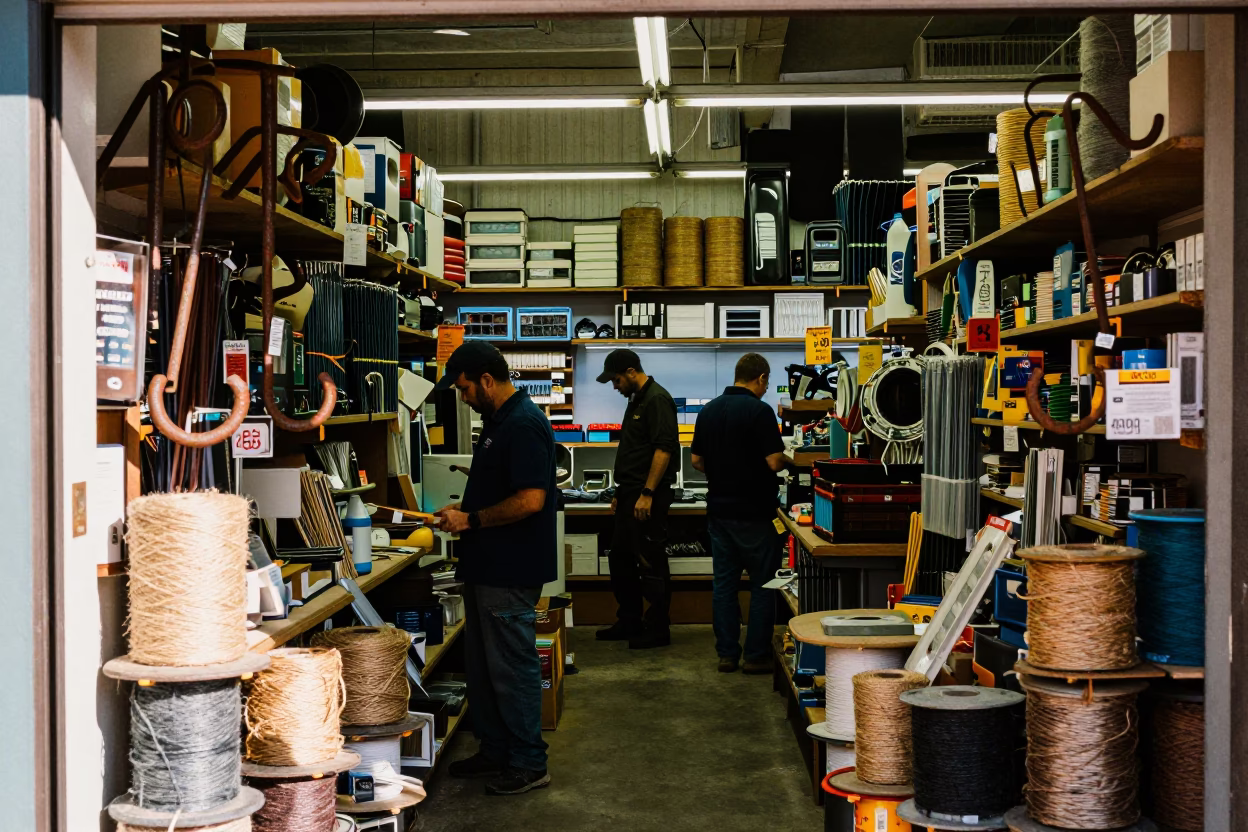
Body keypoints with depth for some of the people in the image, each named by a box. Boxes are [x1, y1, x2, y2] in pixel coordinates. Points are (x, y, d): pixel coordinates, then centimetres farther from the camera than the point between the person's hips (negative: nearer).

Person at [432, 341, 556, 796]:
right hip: (487, 567, 10)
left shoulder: (524, 425, -20)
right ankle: (495, 751, 30)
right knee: (482, 665, 17)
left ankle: (529, 764, 12)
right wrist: (464, 508, 8)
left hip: (511, 571, -10)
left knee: (512, 667, 0)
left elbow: (530, 499, -27)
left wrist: (473, 520, -18)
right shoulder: (498, 421, 12)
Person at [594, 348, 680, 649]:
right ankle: (630, 622, 25)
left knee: (651, 563, -3)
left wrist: (647, 494, -24)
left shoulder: (657, 400, -14)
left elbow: (664, 449, -22)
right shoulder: (636, 400, 17)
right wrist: (621, 492, 22)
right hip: (631, 494, 10)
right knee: (620, 558, 15)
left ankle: (658, 629, 6)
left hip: (649, 497, -10)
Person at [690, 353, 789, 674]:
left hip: (719, 509, 6)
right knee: (763, 584, 4)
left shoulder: (709, 410, 6)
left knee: (723, 582, 9)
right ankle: (757, 655, 5)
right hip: (754, 512, -6)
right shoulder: (759, 411, -14)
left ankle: (727, 653, 12)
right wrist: (787, 461, 4)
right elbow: (774, 462, -18)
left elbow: (697, 461, 11)